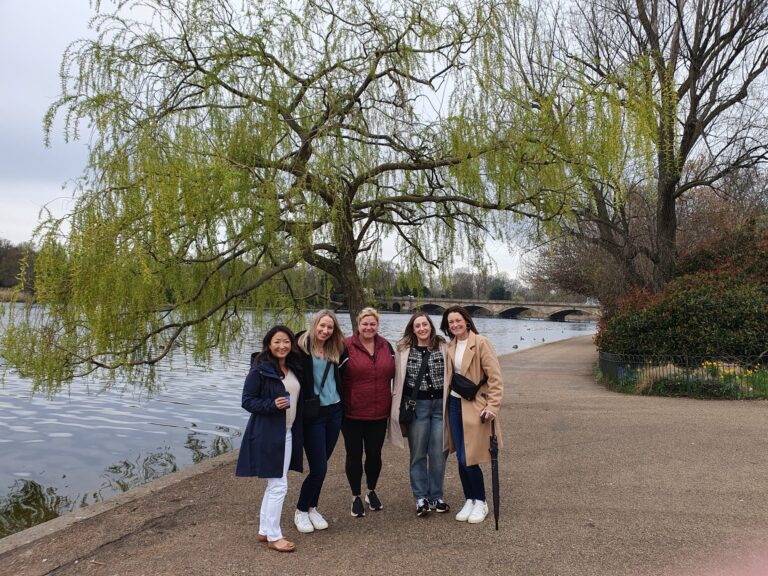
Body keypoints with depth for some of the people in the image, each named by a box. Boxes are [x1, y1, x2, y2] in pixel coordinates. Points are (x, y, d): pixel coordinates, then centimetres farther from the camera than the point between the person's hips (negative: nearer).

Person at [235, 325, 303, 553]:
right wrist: (272, 405, -25)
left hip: (288, 434, 8)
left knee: (274, 484, 17)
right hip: (268, 435, -8)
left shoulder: (294, 369, 7)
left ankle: (264, 531, 31)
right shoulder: (260, 370, -14)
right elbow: (247, 401, -13)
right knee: (279, 485, -3)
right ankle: (273, 536, 12)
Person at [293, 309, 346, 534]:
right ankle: (301, 510, 20)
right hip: (312, 415, -5)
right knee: (319, 468, -3)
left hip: (334, 412, 5)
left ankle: (312, 508, 31)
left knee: (321, 466, 12)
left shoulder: (335, 350, 7)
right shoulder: (302, 347, -10)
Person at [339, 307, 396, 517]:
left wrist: (392, 402, 13)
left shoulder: (386, 346, 5)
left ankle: (371, 492, 36)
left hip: (379, 413, 4)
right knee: (354, 455, 8)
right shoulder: (347, 347, -9)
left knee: (374, 454, 13)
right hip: (352, 413, -3)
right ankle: (356, 497, 26)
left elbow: (393, 373, 16)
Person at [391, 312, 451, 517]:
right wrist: (399, 407, 2)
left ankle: (436, 497, 23)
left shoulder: (443, 347, 0)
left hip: (440, 404, 1)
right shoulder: (404, 350, -1)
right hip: (416, 405, 0)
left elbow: (451, 374, 3)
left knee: (438, 453, 6)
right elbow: (398, 379, 3)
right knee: (418, 454, 7)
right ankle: (421, 498, 20)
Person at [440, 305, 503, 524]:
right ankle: (469, 500, 26)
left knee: (469, 459, -5)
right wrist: (446, 402, 9)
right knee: (461, 459, 10)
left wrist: (493, 406, -19)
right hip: (455, 404, 6)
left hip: (475, 406, -6)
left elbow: (495, 377, -14)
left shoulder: (481, 343, -12)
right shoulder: (450, 346, 8)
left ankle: (481, 502, 15)